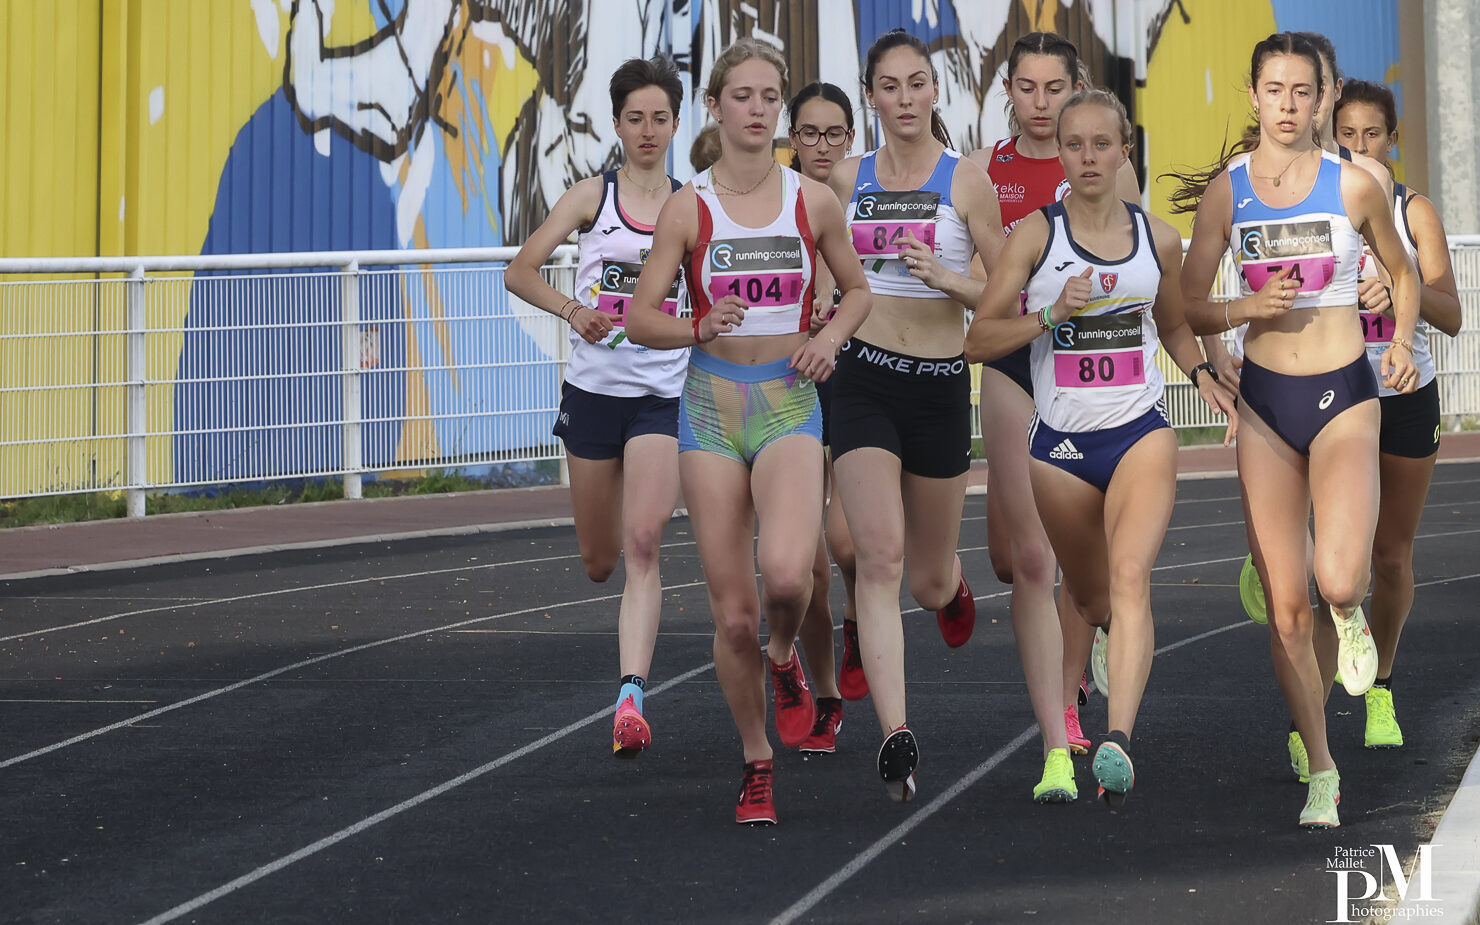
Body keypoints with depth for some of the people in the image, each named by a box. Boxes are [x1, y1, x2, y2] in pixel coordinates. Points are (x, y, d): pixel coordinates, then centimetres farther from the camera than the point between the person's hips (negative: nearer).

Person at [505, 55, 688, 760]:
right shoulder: (592, 196, 2)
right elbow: (520, 270, -2)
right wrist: (570, 309, -19)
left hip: (663, 395, -1)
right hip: (593, 390, 1)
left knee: (642, 544, -19)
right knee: (599, 562, 10)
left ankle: (631, 700, -25)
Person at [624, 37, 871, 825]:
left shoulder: (812, 201, 2)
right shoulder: (688, 208, -1)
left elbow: (856, 290, 17)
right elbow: (640, 318, 0)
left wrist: (831, 336, -3)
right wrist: (700, 328, -19)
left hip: (789, 404, 0)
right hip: (712, 404, 0)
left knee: (786, 572, -26)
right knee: (732, 613, 0)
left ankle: (784, 658, 9)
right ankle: (756, 762, 20)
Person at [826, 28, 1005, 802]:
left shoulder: (965, 181, -3)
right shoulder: (846, 180, 5)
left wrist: (944, 275, -18)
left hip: (940, 386, -1)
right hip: (862, 381, 1)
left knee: (929, 578, 12)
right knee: (879, 558, -16)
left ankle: (951, 587, 53)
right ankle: (895, 737, -18)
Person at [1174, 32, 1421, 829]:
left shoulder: (1354, 185, -1)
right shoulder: (1225, 190, 2)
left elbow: (1402, 272, 15)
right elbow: (1188, 306, 6)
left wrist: (1401, 342, -1)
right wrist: (1250, 308, -13)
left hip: (1344, 398, -2)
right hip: (1264, 401, 2)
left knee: (1338, 581, -23)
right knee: (1286, 609, 1)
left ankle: (1351, 614, 15)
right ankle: (1321, 772, 15)